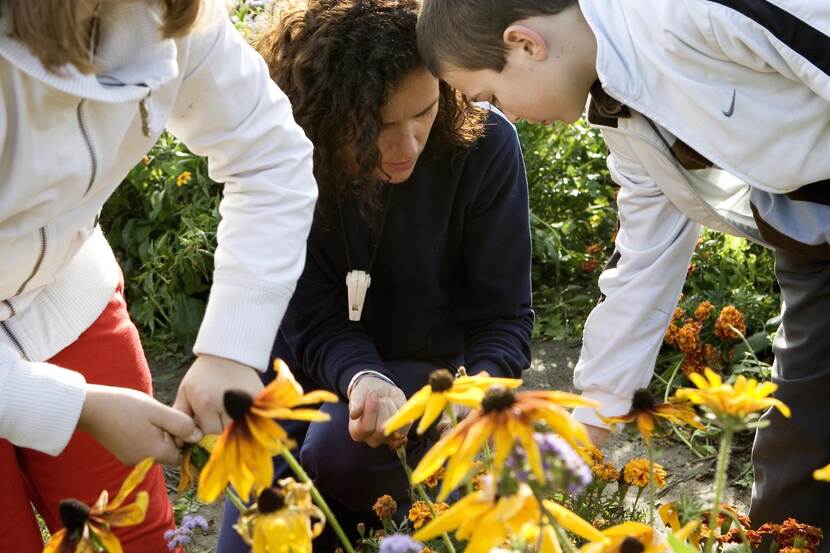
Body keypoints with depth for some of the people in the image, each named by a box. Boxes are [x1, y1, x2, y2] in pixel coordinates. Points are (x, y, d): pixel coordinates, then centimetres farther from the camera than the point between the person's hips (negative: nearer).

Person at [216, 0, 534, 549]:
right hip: (316, 359, 2)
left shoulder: (484, 145, -25)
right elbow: (315, 323, -19)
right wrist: (362, 379, -41)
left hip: (432, 363, -1)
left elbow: (504, 319, -18)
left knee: (340, 451, -30)